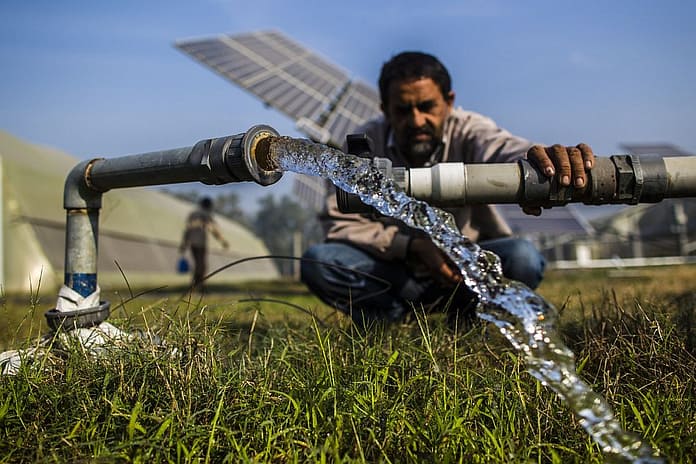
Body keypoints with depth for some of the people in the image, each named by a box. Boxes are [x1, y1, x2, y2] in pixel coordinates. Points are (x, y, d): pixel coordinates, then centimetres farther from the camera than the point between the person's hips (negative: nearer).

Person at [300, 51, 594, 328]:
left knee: (523, 259, -30)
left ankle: (463, 318, 0)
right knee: (316, 261, -24)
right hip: (396, 269, 0)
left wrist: (543, 162, -65)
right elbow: (339, 222, -14)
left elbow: (506, 151, -39)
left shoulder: (468, 131, -15)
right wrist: (412, 246, -26)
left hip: (468, 267, 1)